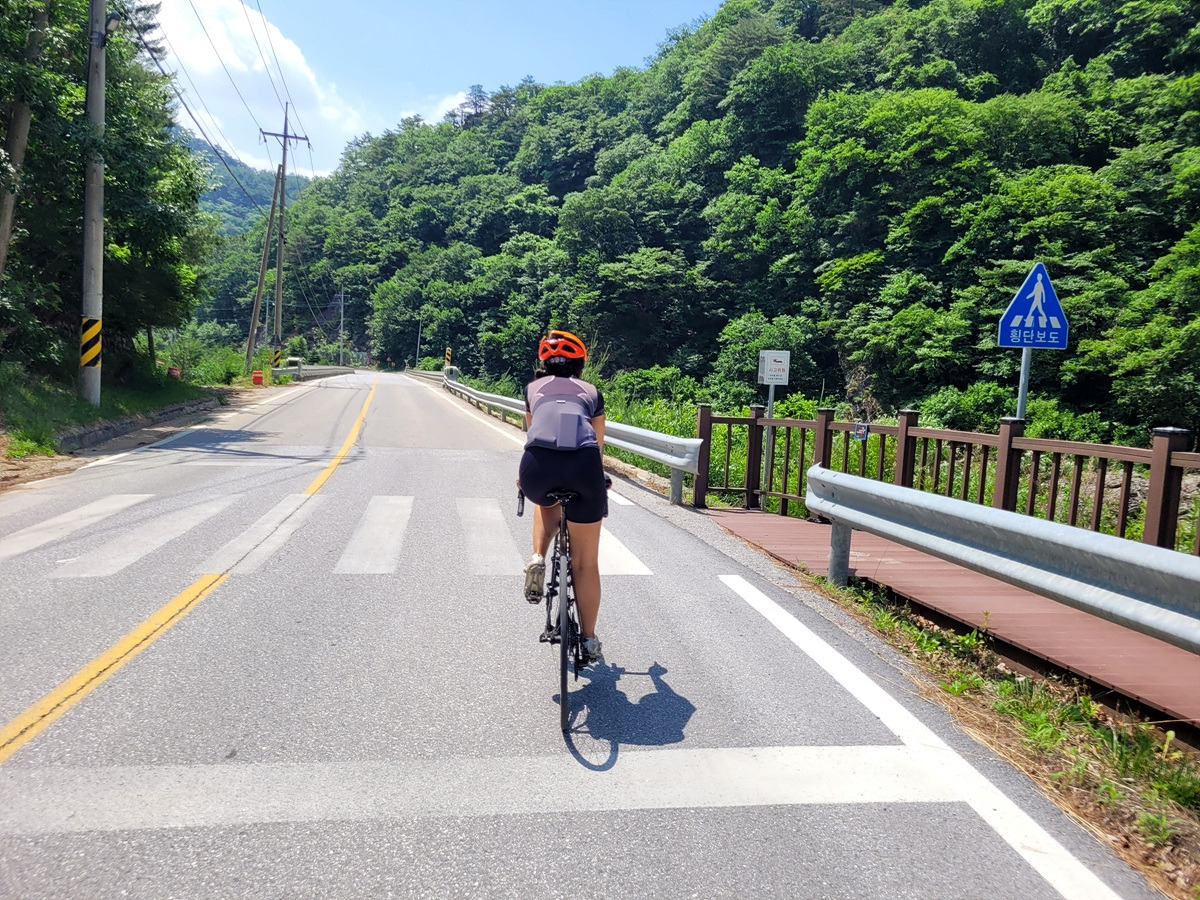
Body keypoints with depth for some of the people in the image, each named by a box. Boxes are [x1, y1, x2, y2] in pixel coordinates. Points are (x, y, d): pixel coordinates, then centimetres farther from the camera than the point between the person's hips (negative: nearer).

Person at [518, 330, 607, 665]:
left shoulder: (534, 388, 29)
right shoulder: (591, 391, 29)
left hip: (538, 466, 1)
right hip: (583, 466, 0)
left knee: (546, 503, 40)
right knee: (586, 562, 14)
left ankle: (537, 559, 18)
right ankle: (589, 641, 20)